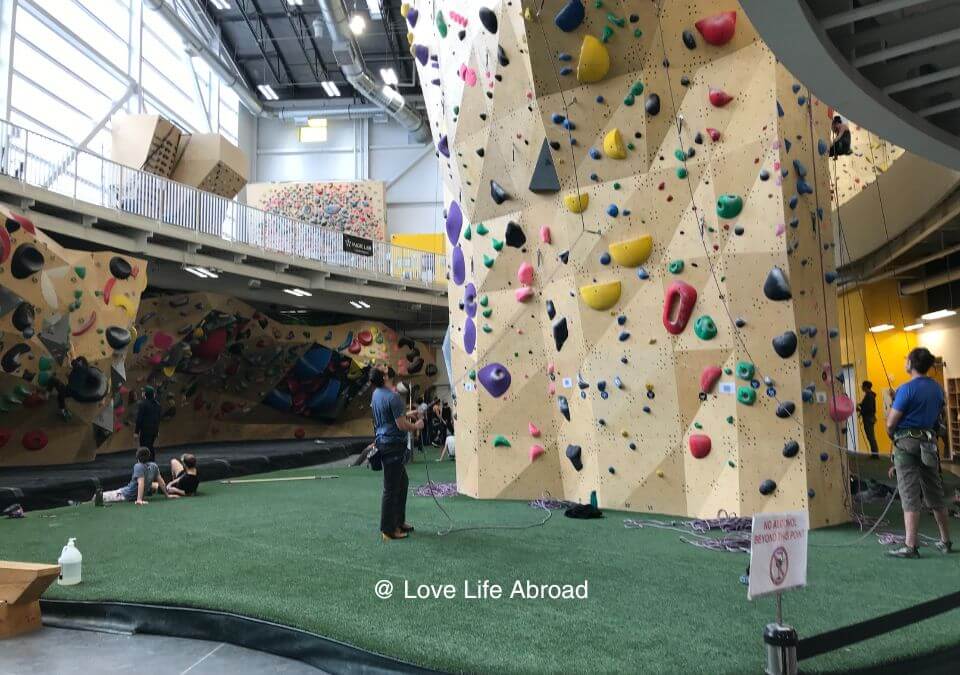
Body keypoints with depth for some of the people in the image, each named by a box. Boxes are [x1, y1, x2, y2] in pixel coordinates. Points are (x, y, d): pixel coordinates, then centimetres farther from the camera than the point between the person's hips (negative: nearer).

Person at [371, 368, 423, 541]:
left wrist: (407, 415, 17)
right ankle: (388, 530, 10)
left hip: (382, 441, 10)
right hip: (393, 445, -10)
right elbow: (401, 425, -20)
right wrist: (416, 426, -2)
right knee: (391, 488, 0)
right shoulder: (393, 398, -21)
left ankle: (399, 522, 31)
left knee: (402, 482, 21)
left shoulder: (376, 394, 8)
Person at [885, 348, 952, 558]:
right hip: (929, 442, 7)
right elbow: (936, 417, 14)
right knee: (935, 494, 16)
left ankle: (910, 547, -4)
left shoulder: (907, 389, -15)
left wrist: (893, 436, 5)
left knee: (910, 497, -5)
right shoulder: (937, 389, 8)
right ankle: (946, 541, 27)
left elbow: (890, 423, -14)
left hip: (906, 443, -7)